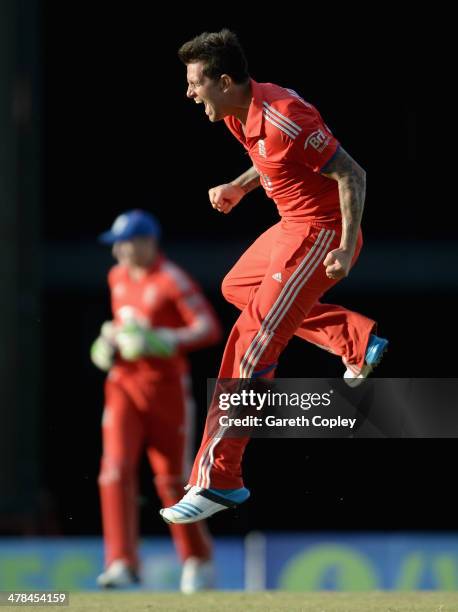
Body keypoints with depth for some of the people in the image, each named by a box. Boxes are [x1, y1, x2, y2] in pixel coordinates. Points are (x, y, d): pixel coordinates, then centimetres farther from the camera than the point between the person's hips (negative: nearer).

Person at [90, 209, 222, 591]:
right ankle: (122, 564, -16)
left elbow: (210, 329, -20)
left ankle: (198, 561, 22)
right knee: (116, 469, -13)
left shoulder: (172, 281, -12)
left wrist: (168, 341, -32)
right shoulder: (118, 277, 10)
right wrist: (110, 338, 8)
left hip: (166, 387, -5)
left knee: (172, 479, 3)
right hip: (123, 385, 5)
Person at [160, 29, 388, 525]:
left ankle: (218, 480, -11)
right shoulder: (242, 113, 1)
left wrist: (347, 247, -29)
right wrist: (239, 188, 8)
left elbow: (351, 174, -24)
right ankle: (358, 342, 27)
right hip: (295, 226, 11)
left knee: (252, 346, -14)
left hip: (320, 235, -11)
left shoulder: (282, 119, -27)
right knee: (237, 288, 31)